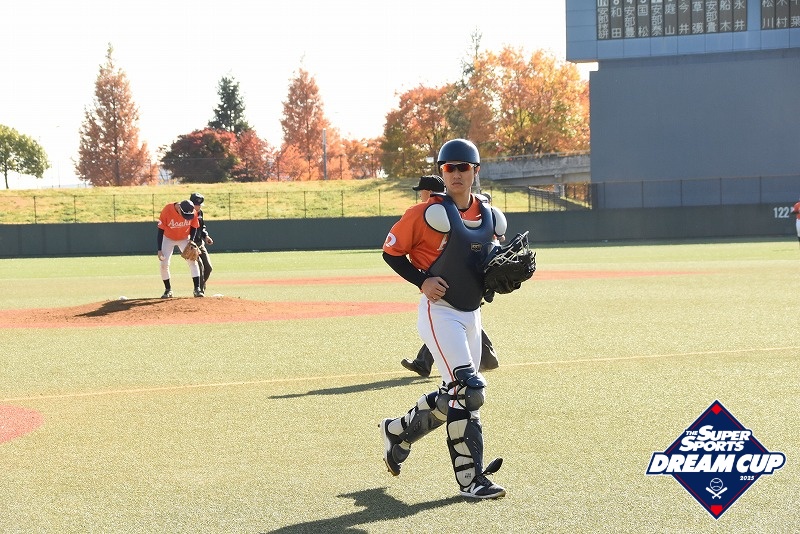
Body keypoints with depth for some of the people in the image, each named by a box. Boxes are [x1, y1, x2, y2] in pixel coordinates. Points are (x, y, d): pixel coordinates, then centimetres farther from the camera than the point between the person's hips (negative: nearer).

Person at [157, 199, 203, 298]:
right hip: (168, 239, -1)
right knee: (164, 264, -9)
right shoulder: (167, 211, -31)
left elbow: (194, 227, -4)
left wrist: (191, 241, -19)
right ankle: (168, 290, 7)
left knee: (192, 261, -12)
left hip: (184, 239, 1)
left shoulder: (193, 212, -24)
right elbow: (160, 230, -23)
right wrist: (159, 250, -26)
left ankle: (197, 289, -8)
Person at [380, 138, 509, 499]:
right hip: (440, 313, -7)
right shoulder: (430, 212, -12)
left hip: (471, 314, 7)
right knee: (467, 391, -16)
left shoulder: (489, 217, 7)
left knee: (452, 397, 14)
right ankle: (471, 480, -9)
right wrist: (422, 281, -18)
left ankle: (397, 432, 37)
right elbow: (391, 251, -6)